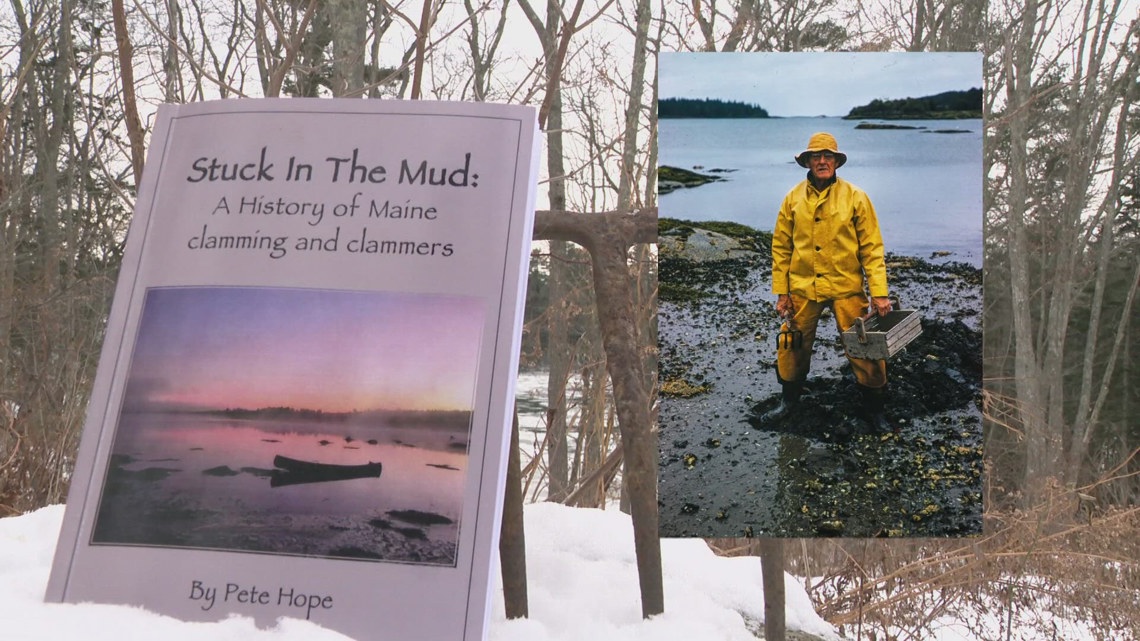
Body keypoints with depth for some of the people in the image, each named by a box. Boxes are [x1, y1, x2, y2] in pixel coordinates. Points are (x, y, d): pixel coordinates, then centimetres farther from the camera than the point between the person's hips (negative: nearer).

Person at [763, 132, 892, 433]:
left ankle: (874, 408, 18)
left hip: (846, 288, -2)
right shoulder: (793, 199, 2)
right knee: (791, 346, 9)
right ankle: (789, 400, 31)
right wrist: (781, 292, 2)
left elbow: (872, 248, -5)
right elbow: (781, 247, 6)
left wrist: (879, 293, -11)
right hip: (802, 288, 2)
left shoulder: (855, 198, -4)